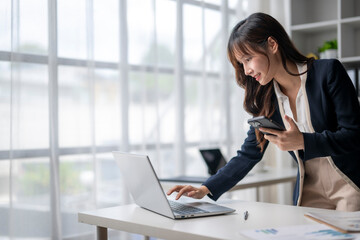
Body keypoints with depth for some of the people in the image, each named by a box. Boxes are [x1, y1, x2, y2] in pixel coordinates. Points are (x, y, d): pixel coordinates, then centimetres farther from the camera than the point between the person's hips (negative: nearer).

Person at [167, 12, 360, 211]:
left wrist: (302, 141, -25)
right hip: (310, 192, 4)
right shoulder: (266, 98, 4)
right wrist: (205, 189, -4)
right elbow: (249, 154, 6)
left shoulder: (328, 72, -9)